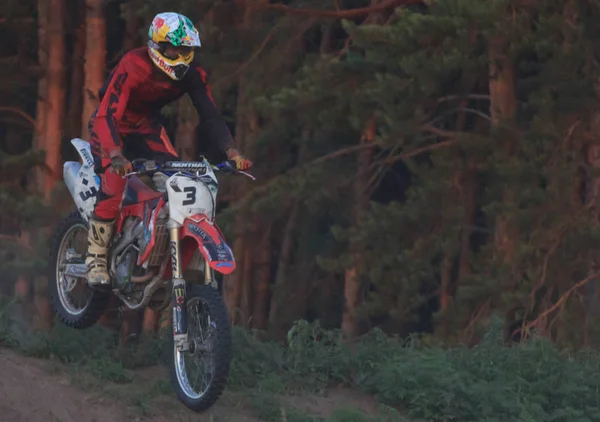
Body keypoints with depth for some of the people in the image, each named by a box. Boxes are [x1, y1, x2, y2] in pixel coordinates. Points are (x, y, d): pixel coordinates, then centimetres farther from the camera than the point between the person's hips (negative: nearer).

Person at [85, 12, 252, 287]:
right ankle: (95, 258, -13)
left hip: (147, 127, 5)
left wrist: (231, 152, -30)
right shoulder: (132, 66, -32)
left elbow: (211, 116, -13)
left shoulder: (192, 74, -14)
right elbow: (106, 114, -40)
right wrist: (116, 155, -56)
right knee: (113, 188, -27)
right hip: (113, 126, -5)